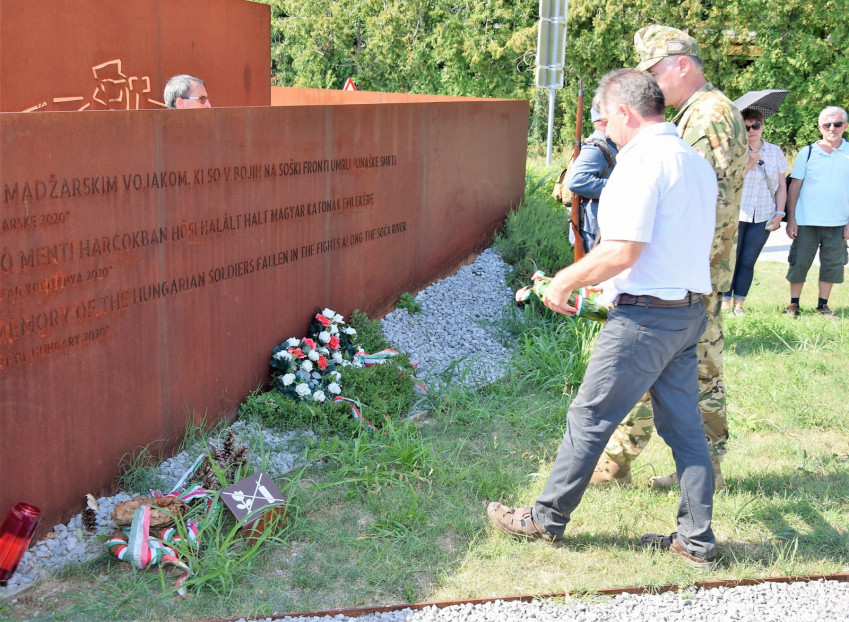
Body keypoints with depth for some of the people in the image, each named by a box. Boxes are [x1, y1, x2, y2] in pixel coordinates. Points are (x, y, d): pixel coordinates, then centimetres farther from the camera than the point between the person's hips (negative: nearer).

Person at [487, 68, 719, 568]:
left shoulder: (642, 159, -15)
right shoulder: (697, 161, 13)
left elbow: (623, 251, -23)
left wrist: (564, 282, -9)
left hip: (646, 316, -9)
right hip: (690, 310, 9)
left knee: (589, 418, 3)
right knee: (685, 424, 12)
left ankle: (548, 518, 15)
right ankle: (697, 540, 18)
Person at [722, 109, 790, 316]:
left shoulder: (775, 151, 10)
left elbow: (781, 186, 12)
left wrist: (779, 213, 4)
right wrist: (748, 164, -17)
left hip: (763, 218, 3)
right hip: (736, 215, -3)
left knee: (748, 261, 4)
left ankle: (739, 303, 10)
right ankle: (725, 302, 7)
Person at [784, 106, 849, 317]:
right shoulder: (807, 153, 1)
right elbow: (794, 186, 2)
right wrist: (791, 219, -4)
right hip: (806, 222, -1)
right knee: (799, 262, 3)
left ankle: (823, 305, 19)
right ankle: (794, 304, 14)